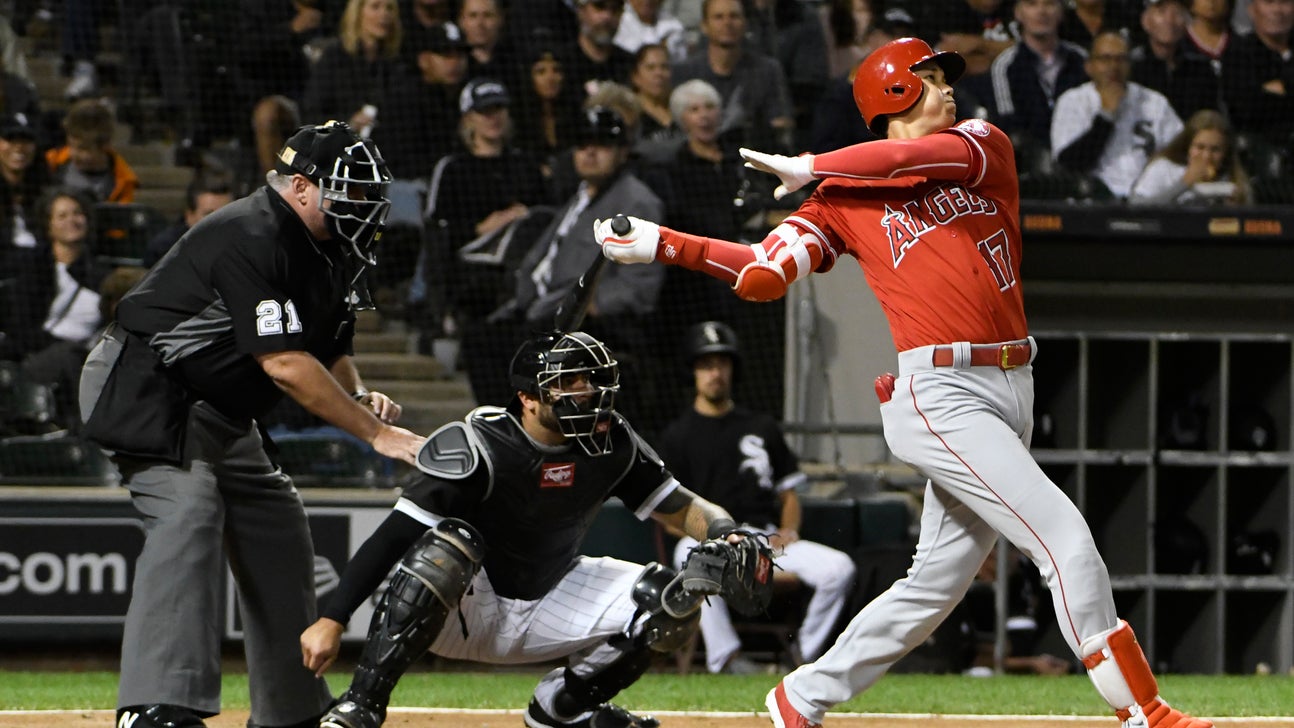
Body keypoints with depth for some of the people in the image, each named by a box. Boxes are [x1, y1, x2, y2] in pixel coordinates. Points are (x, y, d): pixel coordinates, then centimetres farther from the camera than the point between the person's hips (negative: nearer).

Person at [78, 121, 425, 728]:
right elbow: (284, 364, -31)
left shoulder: (324, 251, 6)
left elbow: (331, 348, 17)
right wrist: (377, 433, -29)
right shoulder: (251, 239, -26)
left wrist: (359, 395, -7)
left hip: (221, 415, 11)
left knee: (279, 538, 11)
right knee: (187, 519, -28)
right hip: (146, 390, -11)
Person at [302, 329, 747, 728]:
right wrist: (332, 620, -36)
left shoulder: (611, 444, -8)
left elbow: (679, 508, 0)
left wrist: (725, 534, -24)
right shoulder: (478, 450, -25)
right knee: (450, 541, -37)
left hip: (547, 610, 5)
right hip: (460, 616, -5)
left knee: (674, 602, -12)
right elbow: (394, 536, -29)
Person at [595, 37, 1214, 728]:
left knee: (938, 580, 9)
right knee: (1064, 536, -15)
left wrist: (813, 168, 1)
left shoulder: (985, 145, 14)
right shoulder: (844, 199, 5)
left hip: (1010, 387, 5)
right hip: (939, 392, -5)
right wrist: (662, 245, -14)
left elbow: (941, 154, -8)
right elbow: (764, 273, -2)